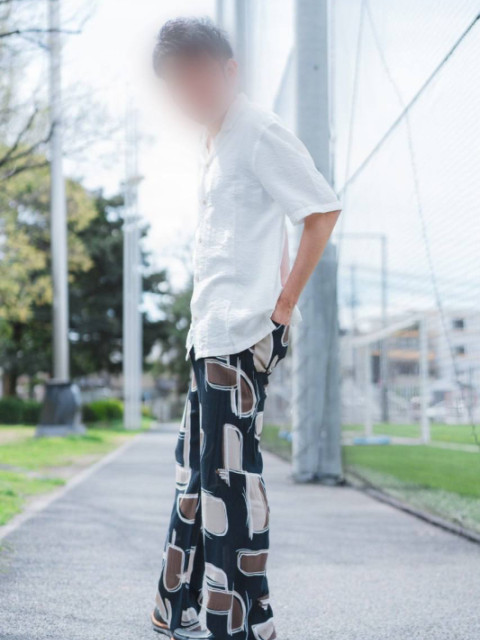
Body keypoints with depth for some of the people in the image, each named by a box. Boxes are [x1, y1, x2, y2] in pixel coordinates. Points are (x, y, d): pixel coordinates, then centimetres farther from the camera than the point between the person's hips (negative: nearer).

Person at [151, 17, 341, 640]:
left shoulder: (259, 132, -10)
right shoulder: (215, 142, 18)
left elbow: (323, 210, -15)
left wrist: (285, 301, -13)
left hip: (243, 333, -10)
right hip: (210, 333, 10)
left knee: (229, 474, -8)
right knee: (196, 472, 13)